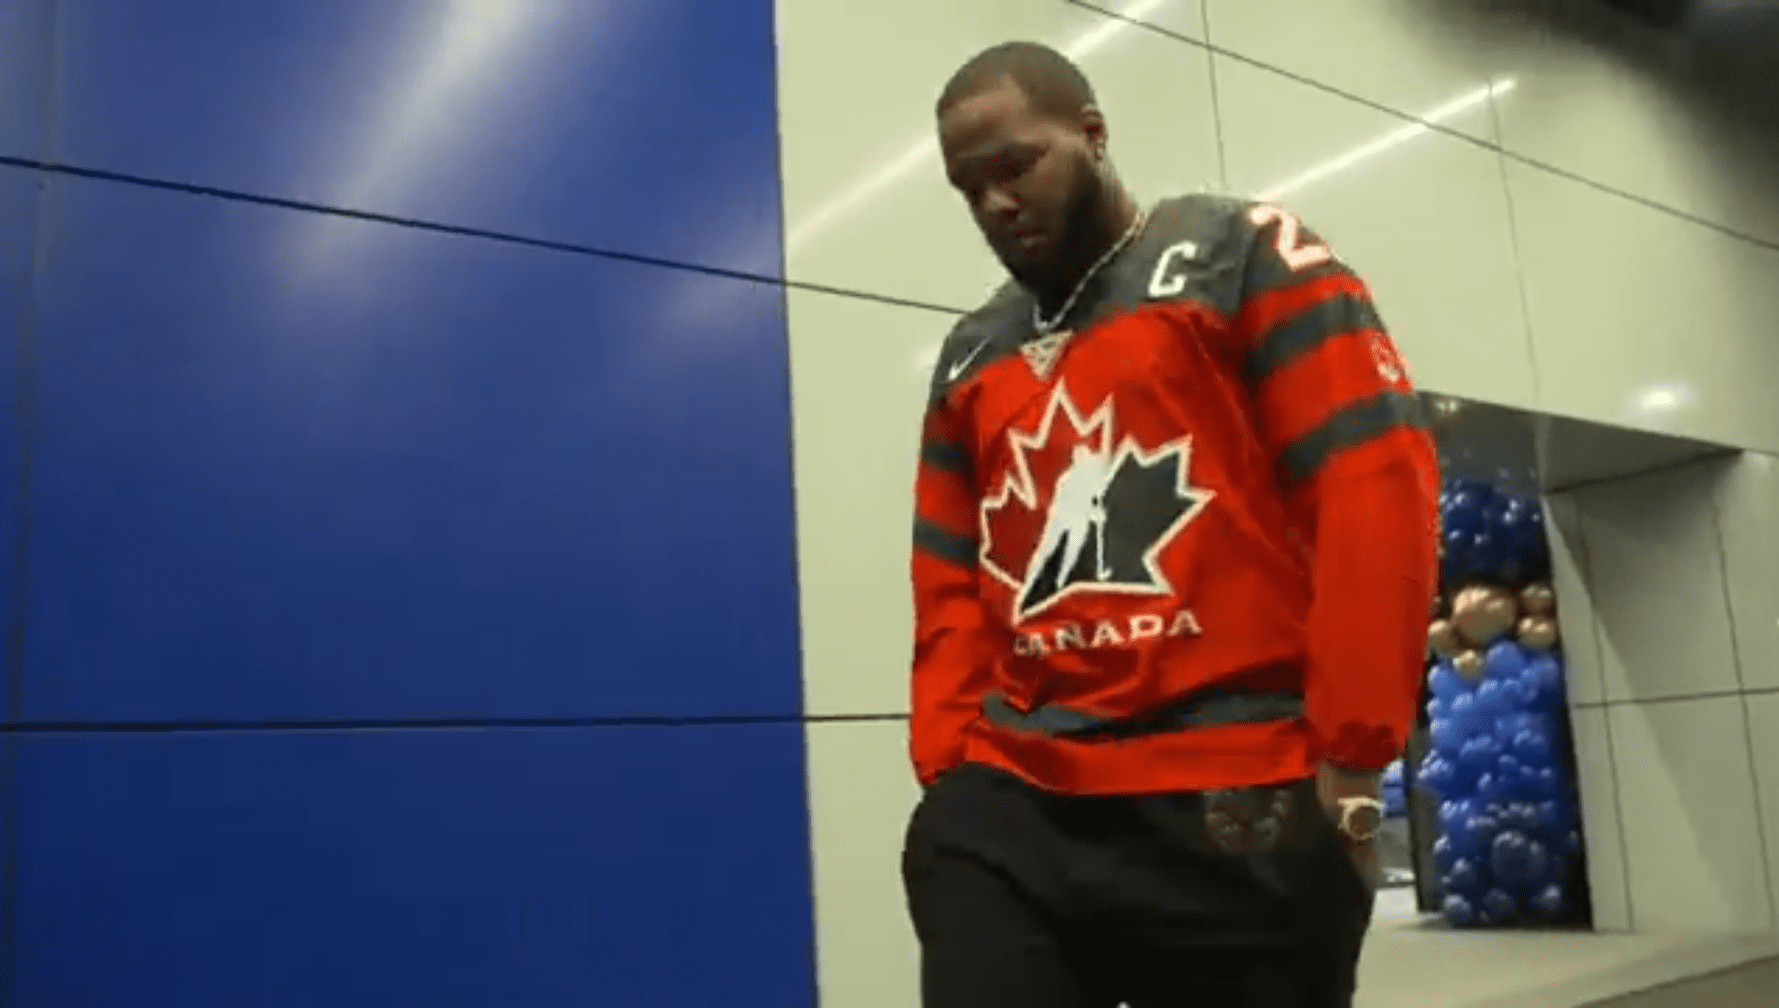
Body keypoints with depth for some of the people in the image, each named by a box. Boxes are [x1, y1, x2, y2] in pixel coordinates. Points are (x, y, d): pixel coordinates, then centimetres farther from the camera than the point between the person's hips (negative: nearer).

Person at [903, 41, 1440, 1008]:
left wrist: (1349, 756, -11)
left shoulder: (1243, 255, 4)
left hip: (1240, 806, -3)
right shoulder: (970, 358, 17)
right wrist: (948, 766, 3)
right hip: (1007, 805, 4)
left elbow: (1377, 487, -6)